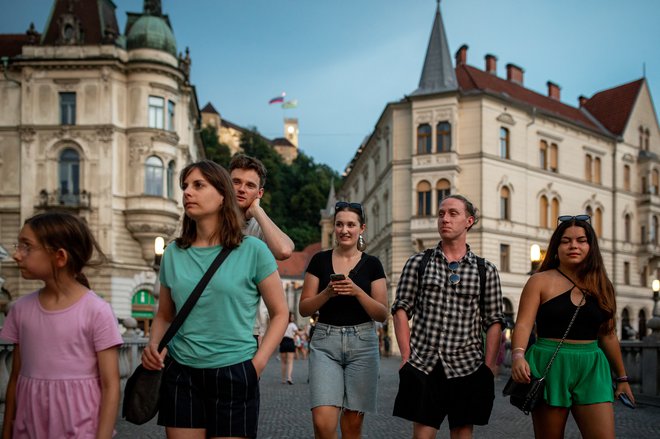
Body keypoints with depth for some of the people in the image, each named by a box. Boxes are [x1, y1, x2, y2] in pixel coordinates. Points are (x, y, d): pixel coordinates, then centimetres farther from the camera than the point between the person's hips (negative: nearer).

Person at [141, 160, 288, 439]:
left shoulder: (252, 250, -6)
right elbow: (164, 315, 14)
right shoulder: (173, 253, 4)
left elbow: (280, 313, 0)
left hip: (234, 374, -2)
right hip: (180, 374, 3)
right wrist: (154, 346, -5)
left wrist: (257, 363, -10)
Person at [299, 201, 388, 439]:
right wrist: (327, 293, -13)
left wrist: (357, 291, -15)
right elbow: (304, 308, 5)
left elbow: (382, 314, 1)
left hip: (362, 342, 1)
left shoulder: (372, 264, 4)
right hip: (325, 342, 0)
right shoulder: (320, 260, 5)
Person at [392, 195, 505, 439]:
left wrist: (488, 367, -3)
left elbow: (494, 322, 5)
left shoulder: (486, 270, 6)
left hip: (466, 366, 1)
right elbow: (401, 310, 3)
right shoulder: (417, 263, 6)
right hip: (422, 364, 0)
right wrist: (406, 356, -5)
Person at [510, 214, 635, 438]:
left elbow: (608, 336, 17)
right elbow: (524, 324, -10)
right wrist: (518, 355, -28)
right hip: (550, 368, -3)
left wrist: (622, 377, 20)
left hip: (591, 371, 3)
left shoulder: (599, 285, 11)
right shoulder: (540, 281, 0)